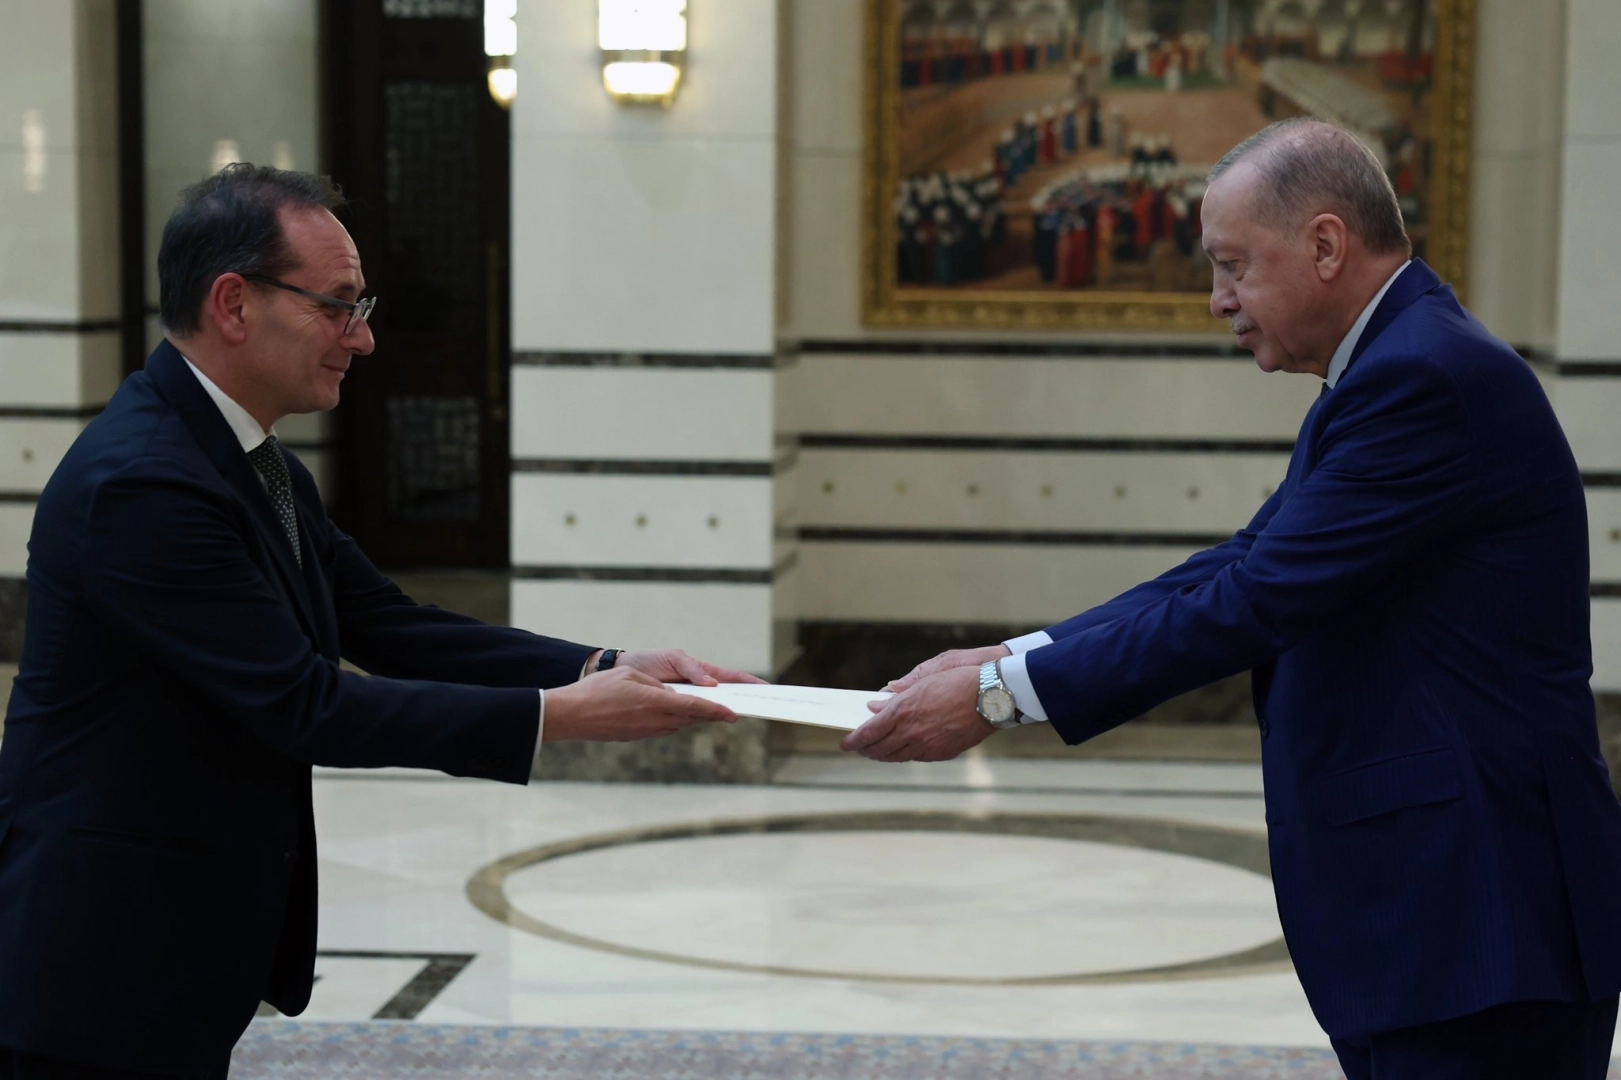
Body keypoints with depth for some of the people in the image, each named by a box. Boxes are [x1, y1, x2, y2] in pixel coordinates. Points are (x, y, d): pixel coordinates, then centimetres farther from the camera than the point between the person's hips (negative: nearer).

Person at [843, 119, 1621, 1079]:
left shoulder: (1432, 375, -17)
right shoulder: (1401, 364, 15)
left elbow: (1258, 599, -21)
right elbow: (1243, 569, 13)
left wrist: (999, 696, -16)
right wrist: (1016, 658, 4)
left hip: (1473, 915, -10)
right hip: (1412, 902, 10)